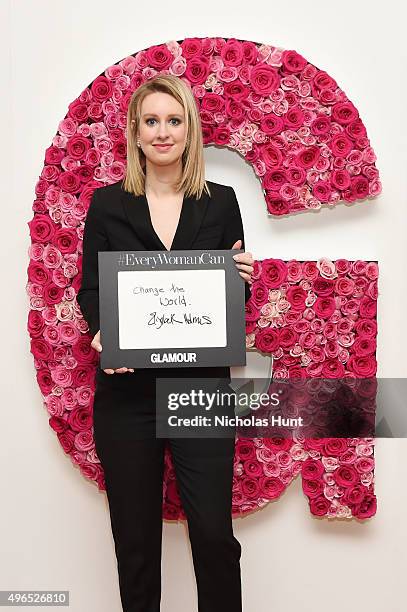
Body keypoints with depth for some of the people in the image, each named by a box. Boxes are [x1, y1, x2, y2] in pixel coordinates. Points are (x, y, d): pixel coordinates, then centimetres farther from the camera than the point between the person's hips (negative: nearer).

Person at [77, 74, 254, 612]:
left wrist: (244, 279, -11)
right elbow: (89, 289, 5)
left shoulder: (221, 202, 6)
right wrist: (100, 332, -15)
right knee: (134, 534, 12)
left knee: (214, 532, 2)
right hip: (127, 389, 0)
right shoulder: (107, 203, 5)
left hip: (203, 384, 0)